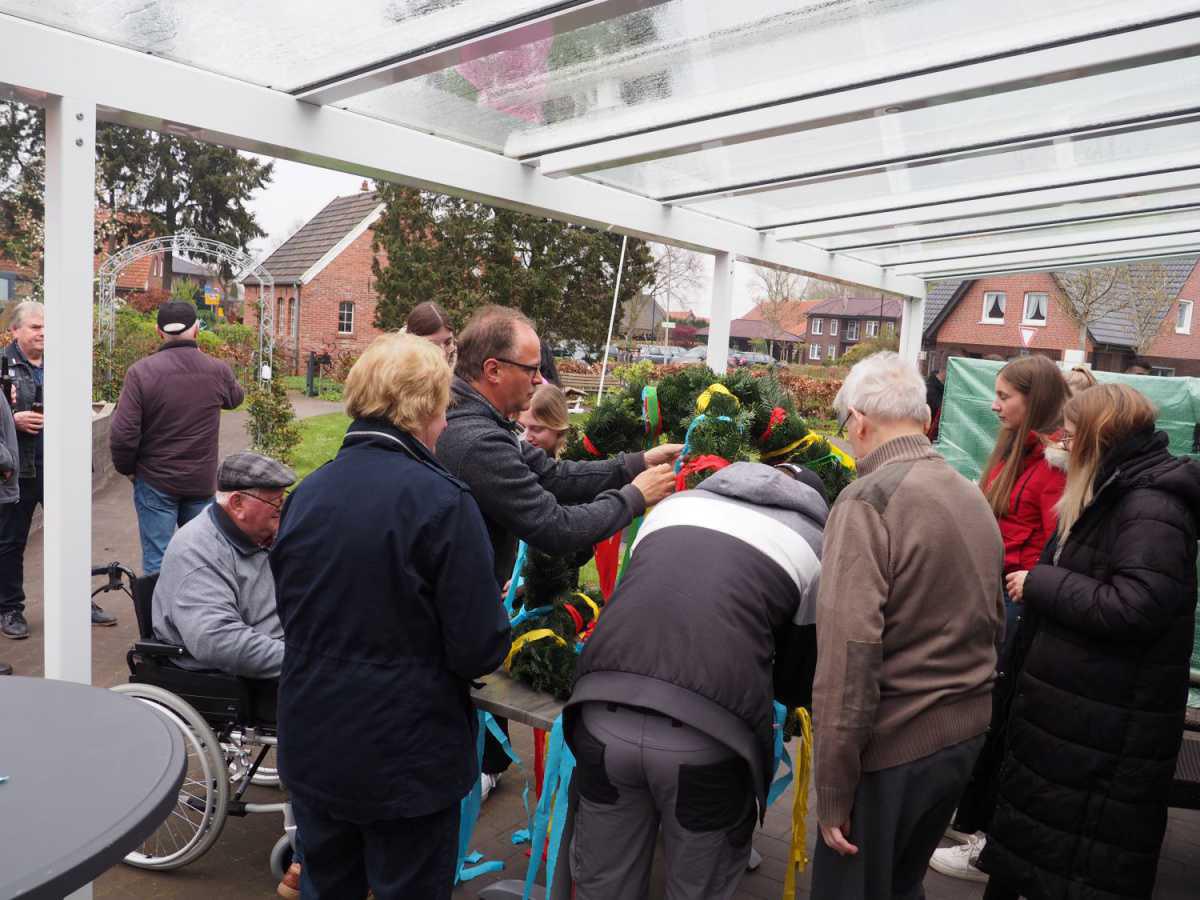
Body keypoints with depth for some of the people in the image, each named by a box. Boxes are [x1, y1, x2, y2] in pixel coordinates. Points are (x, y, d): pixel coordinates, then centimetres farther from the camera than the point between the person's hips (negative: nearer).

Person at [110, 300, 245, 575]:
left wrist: (127, 469, 4)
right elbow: (236, 397, 18)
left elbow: (122, 434, -15)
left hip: (155, 482, -2)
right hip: (202, 481, 2)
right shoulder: (218, 371, -6)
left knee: (156, 562, 5)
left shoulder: (141, 372, -14)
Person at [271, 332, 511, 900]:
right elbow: (480, 650, -19)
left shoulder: (307, 492, -1)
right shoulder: (443, 502, -20)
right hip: (409, 760, -5)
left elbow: (290, 610, 12)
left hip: (312, 749, 6)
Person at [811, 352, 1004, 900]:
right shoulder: (973, 497, 8)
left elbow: (848, 650, -24)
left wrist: (833, 791, -18)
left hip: (891, 746, -7)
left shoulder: (868, 500, -18)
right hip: (968, 735, 8)